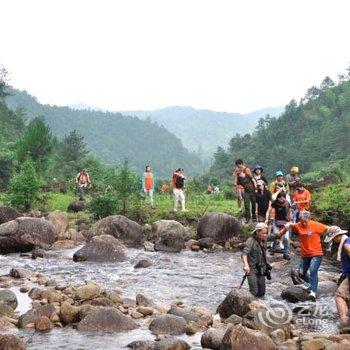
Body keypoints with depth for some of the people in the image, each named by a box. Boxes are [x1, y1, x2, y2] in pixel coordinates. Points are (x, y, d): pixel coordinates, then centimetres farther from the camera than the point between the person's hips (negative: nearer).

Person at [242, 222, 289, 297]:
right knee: (254, 292, -12)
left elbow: (277, 236, 6)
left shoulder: (264, 239, 1)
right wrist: (246, 265, -47)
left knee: (261, 292, 10)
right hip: (251, 269, -6)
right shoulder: (250, 241, -18)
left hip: (261, 270, 6)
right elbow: (244, 253, -30)